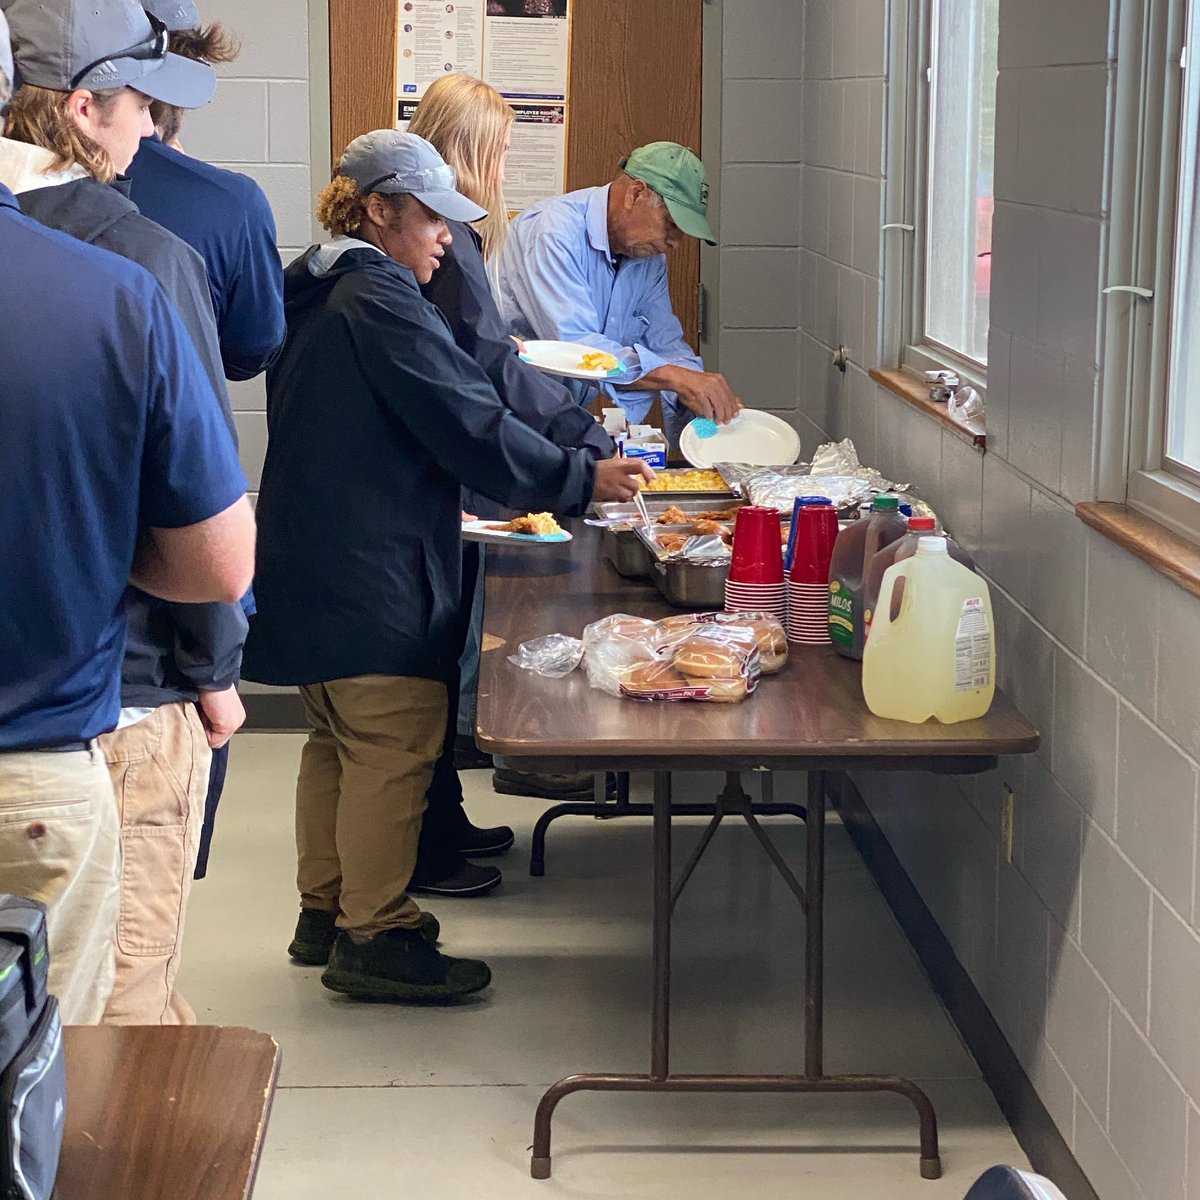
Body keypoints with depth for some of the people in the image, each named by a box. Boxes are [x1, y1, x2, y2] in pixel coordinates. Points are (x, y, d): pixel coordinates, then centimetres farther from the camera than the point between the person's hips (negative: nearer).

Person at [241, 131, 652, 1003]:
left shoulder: (313, 296, 15)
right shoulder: (381, 299, -17)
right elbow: (467, 426, -21)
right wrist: (583, 480, -15)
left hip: (313, 565, 11)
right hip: (374, 572, -11)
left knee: (340, 744, 18)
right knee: (394, 751, -4)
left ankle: (326, 913, 27)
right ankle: (374, 938, 1)